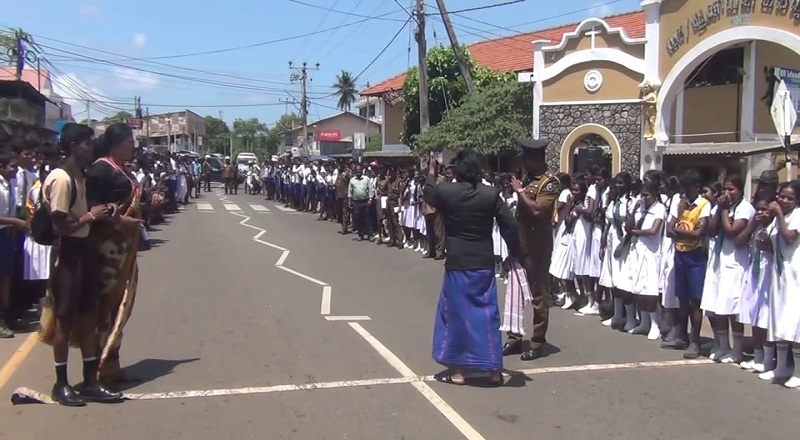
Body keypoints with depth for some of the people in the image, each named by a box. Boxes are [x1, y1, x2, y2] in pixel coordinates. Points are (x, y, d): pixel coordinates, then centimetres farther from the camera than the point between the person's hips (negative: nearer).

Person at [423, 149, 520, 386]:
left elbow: (428, 193, 16)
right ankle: (494, 370, 12)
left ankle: (456, 370, 14)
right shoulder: (491, 194, -6)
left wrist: (431, 173, 34)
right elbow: (509, 225, -5)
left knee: (455, 312, 9)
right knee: (487, 313, 8)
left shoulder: (445, 191, -8)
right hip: (484, 263, 2)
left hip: (457, 264, -1)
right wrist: (515, 253, 9)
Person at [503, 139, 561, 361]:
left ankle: (538, 342, 10)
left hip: (537, 247, -8)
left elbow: (537, 210, -25)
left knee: (538, 294, 1)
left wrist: (520, 190, -15)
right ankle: (514, 338, 20)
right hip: (520, 243, 8)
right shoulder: (528, 178, 12)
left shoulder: (550, 182, -13)